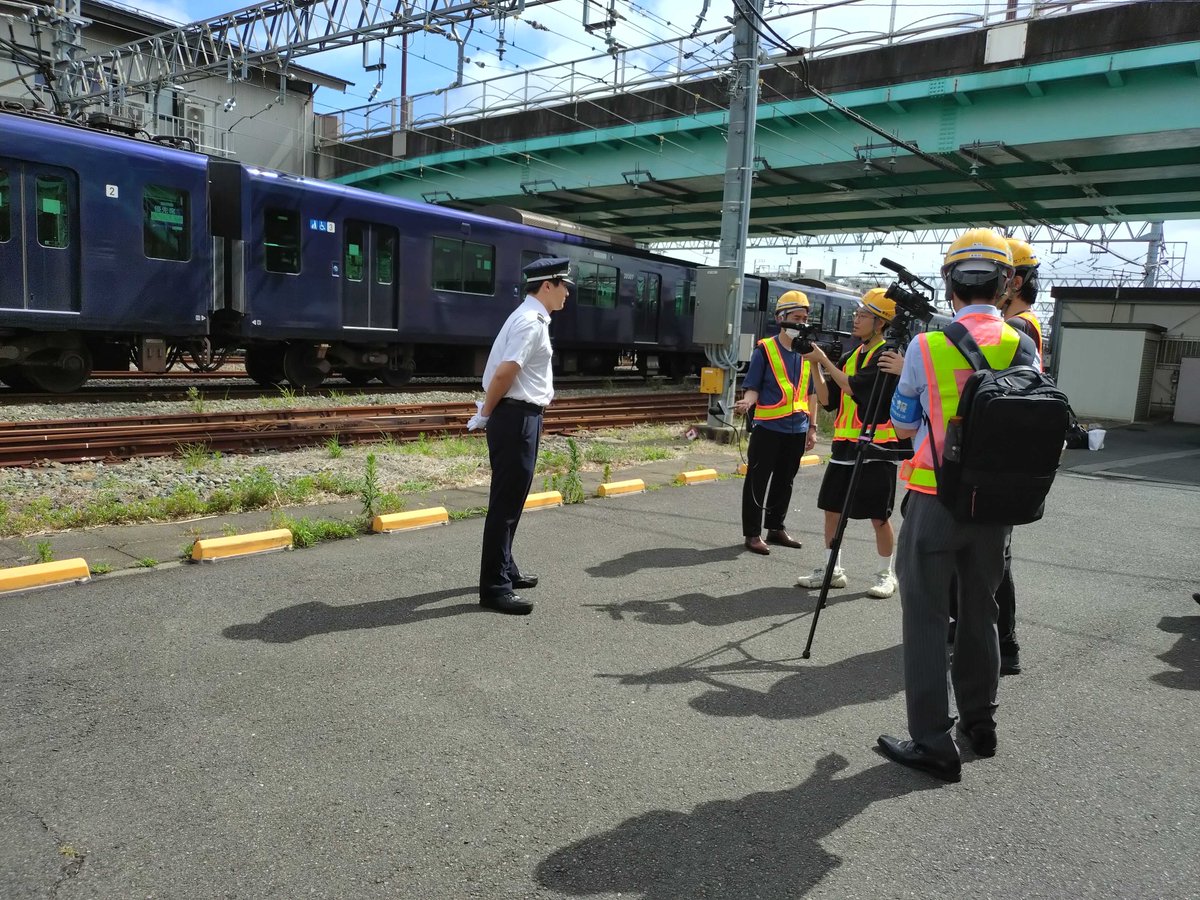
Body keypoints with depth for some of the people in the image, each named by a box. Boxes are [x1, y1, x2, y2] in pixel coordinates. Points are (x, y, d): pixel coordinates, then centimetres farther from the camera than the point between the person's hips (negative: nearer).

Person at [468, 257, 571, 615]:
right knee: (506, 501, -5)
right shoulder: (530, 321, -17)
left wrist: (488, 413, 15)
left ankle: (504, 570, 32)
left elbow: (507, 372, 18)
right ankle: (494, 587, 1)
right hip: (516, 418, -10)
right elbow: (504, 373, -23)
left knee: (512, 497, 18)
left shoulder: (531, 318, 15)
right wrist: (486, 413, -10)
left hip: (523, 417, 10)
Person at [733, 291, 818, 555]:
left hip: (797, 429, 5)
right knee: (757, 481, -1)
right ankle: (752, 534, 6)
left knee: (784, 481, 14)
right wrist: (747, 402, -28)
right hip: (768, 428, -5)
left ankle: (776, 528, 27)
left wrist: (812, 427, 13)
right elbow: (754, 389, -6)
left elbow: (811, 393, 15)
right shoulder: (765, 350, -5)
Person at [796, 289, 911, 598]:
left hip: (877, 448, -7)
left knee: (878, 517, 1)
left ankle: (887, 575, 17)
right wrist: (814, 364, 0)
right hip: (845, 445, 7)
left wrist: (824, 359, -12)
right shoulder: (851, 357, 14)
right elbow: (827, 399, 11)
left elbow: (854, 387, -19)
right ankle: (832, 570, 21)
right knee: (832, 509, 9)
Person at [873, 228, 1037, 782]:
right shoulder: (1022, 348, -1)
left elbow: (903, 428, 1)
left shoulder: (925, 348, -10)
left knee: (926, 615, 3)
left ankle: (933, 742, 5)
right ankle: (979, 724, 31)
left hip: (935, 499, -4)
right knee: (980, 612, 17)